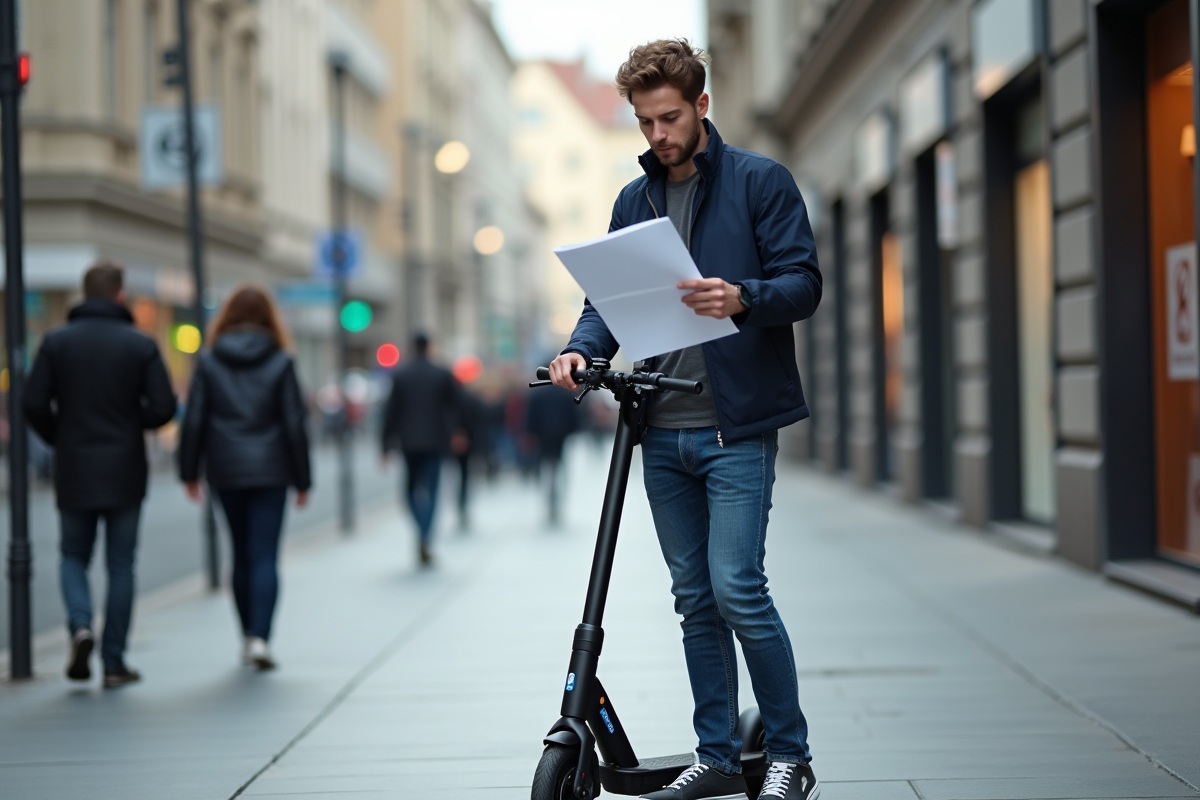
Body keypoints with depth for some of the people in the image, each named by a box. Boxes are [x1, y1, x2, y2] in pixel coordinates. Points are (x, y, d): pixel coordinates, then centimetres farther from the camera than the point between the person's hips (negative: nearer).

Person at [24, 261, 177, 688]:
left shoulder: (56, 341, -2)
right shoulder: (141, 345, -4)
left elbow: (34, 404, -8)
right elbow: (163, 407, -9)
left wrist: (59, 439, 10)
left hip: (74, 473, 1)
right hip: (125, 474, -1)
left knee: (74, 557, 17)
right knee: (120, 565, 7)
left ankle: (80, 625, -10)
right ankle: (114, 663, 8)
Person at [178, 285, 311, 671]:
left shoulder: (209, 361, 1)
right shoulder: (280, 362, -3)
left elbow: (193, 420, -1)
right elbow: (295, 423, -3)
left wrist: (189, 472, 6)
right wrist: (302, 479, 3)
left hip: (225, 470, 2)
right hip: (269, 469, -2)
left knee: (242, 554, 14)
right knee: (265, 556, -3)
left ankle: (248, 636, 20)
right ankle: (259, 637, -16)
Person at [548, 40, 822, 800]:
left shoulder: (760, 181, -1)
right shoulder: (633, 201, 15)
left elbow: (803, 282, -7)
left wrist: (742, 298, -27)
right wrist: (583, 347, -7)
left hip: (737, 428, -5)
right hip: (662, 430, 6)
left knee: (737, 588, -11)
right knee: (695, 599, 9)